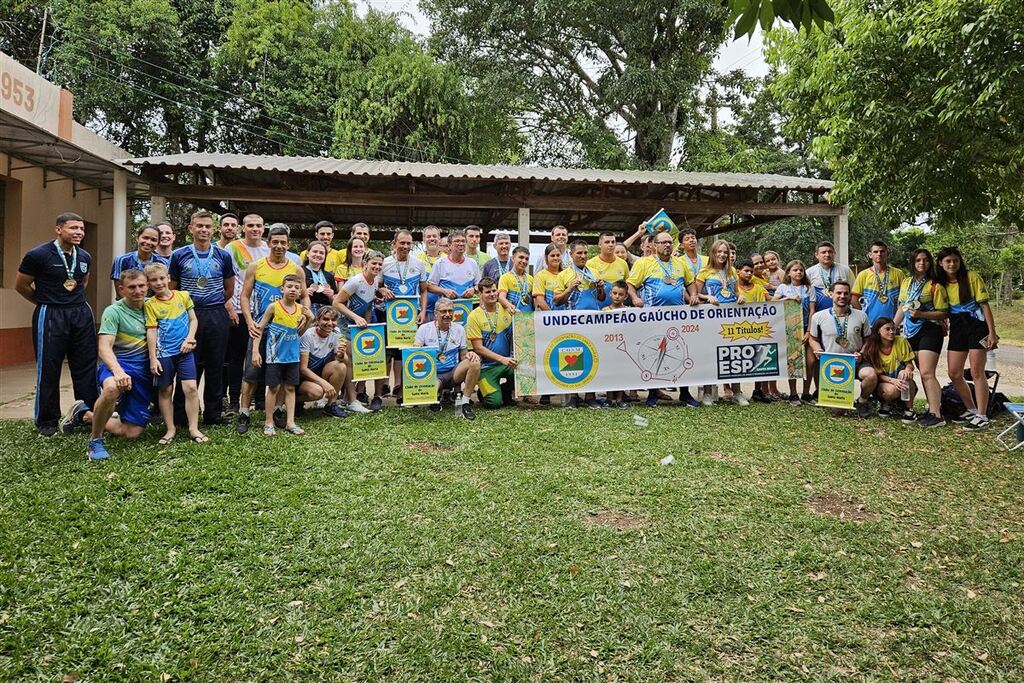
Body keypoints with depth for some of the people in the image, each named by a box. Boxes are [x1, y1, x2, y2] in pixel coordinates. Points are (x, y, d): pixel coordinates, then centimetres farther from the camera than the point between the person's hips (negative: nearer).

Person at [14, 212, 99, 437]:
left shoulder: (84, 256, 6)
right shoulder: (38, 255, -10)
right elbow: (21, 285, 0)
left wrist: (75, 299, 14)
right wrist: (47, 302, 8)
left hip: (81, 313, 5)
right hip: (50, 316, -5)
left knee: (87, 367, 7)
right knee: (48, 369, 2)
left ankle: (89, 414, 17)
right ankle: (47, 422, 14)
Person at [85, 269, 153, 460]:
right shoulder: (113, 311, -8)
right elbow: (104, 348, -18)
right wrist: (118, 371, -36)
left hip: (143, 372, 5)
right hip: (117, 364, -5)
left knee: (133, 433, 1)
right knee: (111, 388, -43)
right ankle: (95, 441, -20)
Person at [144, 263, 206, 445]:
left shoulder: (183, 296, 3)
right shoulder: (150, 304, -2)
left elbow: (193, 320, 8)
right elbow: (151, 331, -4)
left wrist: (189, 339, -7)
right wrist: (152, 358, -6)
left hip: (184, 350, 1)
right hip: (164, 353, -1)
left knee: (191, 387, -6)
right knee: (165, 390, 8)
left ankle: (193, 428, 3)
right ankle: (170, 428, 19)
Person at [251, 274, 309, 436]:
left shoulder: (300, 309, 2)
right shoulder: (273, 307, -10)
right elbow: (260, 329, -7)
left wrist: (306, 320, 1)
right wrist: (255, 351, -11)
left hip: (292, 356, 4)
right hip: (275, 355, -4)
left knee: (290, 388, 8)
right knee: (274, 388, 2)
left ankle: (290, 422, 14)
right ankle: (269, 422, 15)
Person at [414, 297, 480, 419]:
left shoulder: (459, 329, 8)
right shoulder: (424, 329, 2)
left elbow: (463, 355, 11)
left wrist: (469, 355, -14)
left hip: (453, 372, 3)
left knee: (475, 362, -29)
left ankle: (464, 403, -16)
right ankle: (438, 395, 4)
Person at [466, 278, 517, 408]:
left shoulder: (507, 310, 4)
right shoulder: (474, 316, -8)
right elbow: (478, 348, -11)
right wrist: (502, 359, -20)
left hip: (508, 362, 4)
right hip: (487, 366, -4)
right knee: (494, 403, -20)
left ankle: (506, 390, 7)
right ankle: (483, 392, 18)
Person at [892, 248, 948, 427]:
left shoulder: (935, 285, -7)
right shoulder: (906, 282, 11)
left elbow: (944, 313, -9)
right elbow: (902, 307, 19)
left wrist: (920, 314, -20)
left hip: (930, 330, -6)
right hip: (911, 332, 6)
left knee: (927, 373, -14)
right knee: (924, 373, 11)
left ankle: (936, 415, -12)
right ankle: (933, 407, 20)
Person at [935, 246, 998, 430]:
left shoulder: (972, 277, -6)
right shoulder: (941, 283, 7)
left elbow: (984, 305, -9)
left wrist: (992, 332, -13)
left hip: (976, 326, -5)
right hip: (957, 329, 5)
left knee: (976, 372, -7)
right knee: (954, 374, 5)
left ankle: (982, 417, -1)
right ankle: (971, 410, 23)